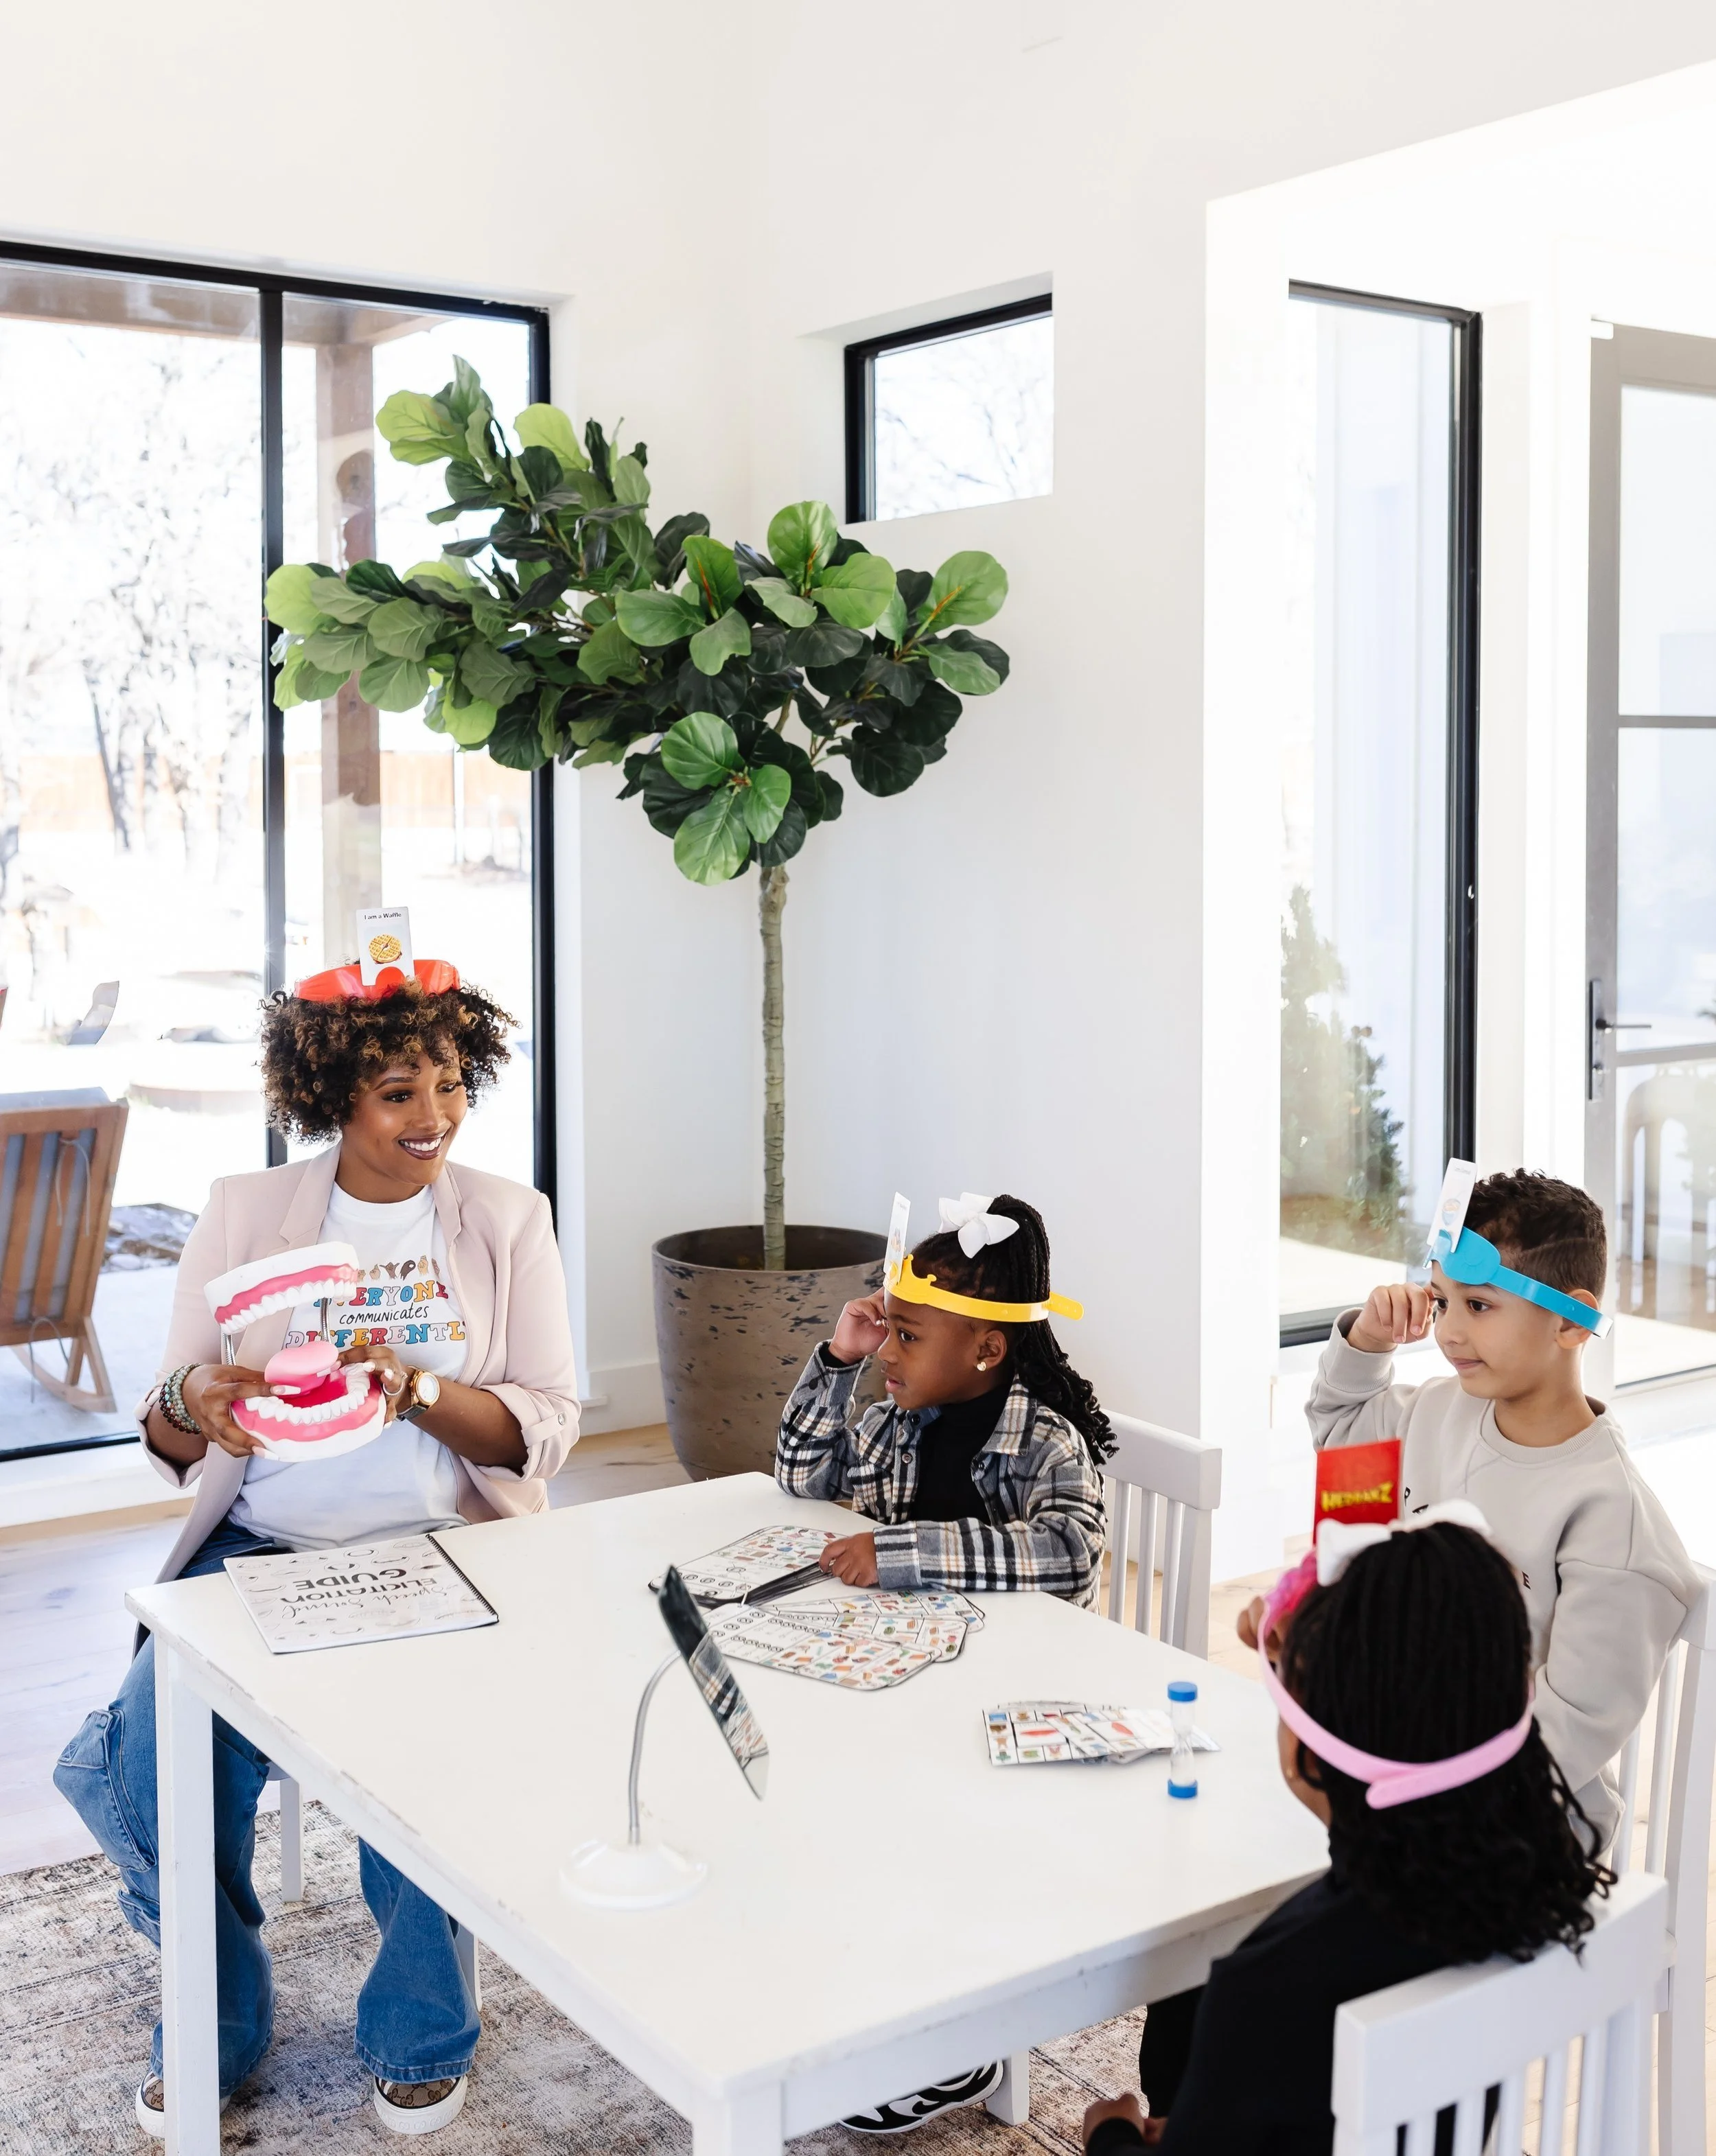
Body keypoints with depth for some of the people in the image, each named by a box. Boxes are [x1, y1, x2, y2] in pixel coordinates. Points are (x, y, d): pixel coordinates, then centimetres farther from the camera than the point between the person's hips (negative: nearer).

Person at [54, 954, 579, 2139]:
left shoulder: (508, 1220, 6)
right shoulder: (245, 1213, 7)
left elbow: (547, 1427, -3)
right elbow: (166, 1438, 6)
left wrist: (418, 1389, -20)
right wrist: (198, 1402, -19)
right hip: (262, 1552, 1)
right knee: (156, 1765, -23)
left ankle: (423, 2038, 4)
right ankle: (217, 2027, 8)